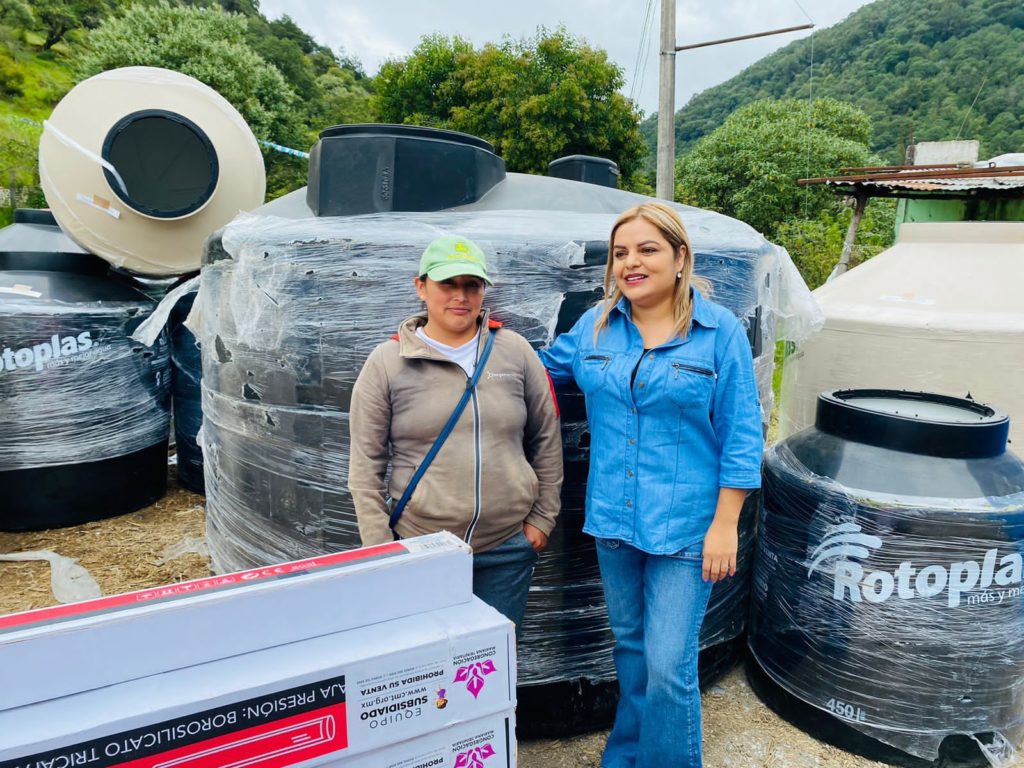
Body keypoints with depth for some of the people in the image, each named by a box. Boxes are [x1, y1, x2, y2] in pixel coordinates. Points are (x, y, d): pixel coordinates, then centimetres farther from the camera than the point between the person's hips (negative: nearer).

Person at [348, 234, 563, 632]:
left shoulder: (515, 351, 2)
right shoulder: (386, 363, -3)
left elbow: (546, 440, 8)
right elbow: (365, 468, -2)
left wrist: (542, 518, 7)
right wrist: (381, 549, -4)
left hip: (508, 548, 2)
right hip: (420, 550, -2)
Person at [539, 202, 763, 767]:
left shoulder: (720, 330, -9)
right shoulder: (596, 325, 3)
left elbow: (740, 436, -8)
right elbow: (544, 367, 19)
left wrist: (725, 525, -11)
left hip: (684, 526, -4)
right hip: (613, 520, 5)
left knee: (668, 667, -2)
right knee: (630, 650, 20)